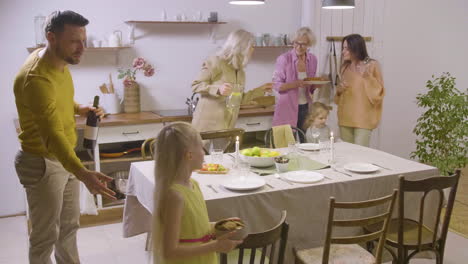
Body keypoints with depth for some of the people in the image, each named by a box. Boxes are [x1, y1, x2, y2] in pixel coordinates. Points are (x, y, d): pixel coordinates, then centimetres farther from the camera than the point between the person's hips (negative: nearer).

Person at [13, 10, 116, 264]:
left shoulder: (58, 61, 0)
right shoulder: (36, 78, -29)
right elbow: (53, 134, -39)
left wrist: (78, 108, 0)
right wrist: (82, 173, -51)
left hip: (64, 158, 9)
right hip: (42, 163, -9)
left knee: (69, 226, 22)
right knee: (45, 236, 5)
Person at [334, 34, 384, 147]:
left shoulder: (372, 65, -5)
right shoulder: (345, 67, 12)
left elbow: (378, 92, -9)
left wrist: (367, 76, -20)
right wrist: (339, 89, 0)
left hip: (363, 119, -6)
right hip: (345, 117, 6)